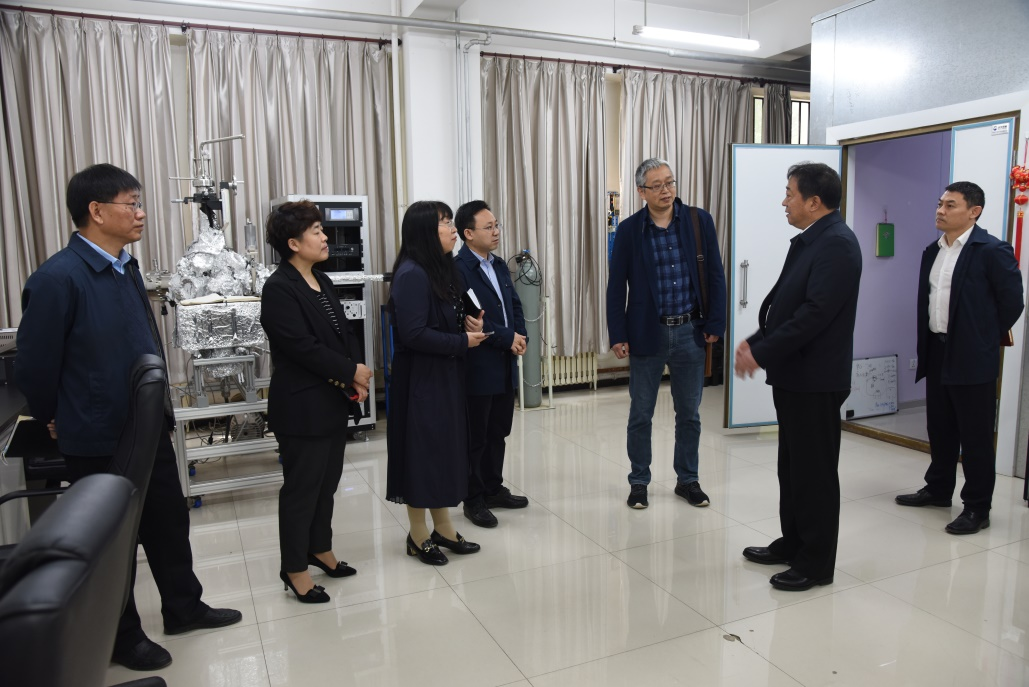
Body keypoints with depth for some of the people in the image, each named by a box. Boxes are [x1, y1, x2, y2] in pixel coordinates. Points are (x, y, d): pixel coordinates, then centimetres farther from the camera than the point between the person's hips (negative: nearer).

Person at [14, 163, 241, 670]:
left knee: (169, 519, 19)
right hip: (99, 441, -7)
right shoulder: (57, 278, -21)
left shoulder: (125, 267, 5)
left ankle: (183, 607, 40)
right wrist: (57, 420, 1)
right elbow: (34, 366, -14)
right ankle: (122, 639, 33)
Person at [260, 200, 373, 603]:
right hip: (302, 408, -8)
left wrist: (354, 378, -4)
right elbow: (302, 346, -22)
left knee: (328, 480, 17)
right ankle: (294, 568, 19)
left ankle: (319, 549, 35)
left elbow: (343, 333, 11)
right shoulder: (279, 289, -15)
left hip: (333, 402, 8)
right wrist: (352, 371, -14)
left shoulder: (322, 282, 11)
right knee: (301, 487, 4)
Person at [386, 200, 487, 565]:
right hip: (420, 378, -9)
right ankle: (418, 535, 19)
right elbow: (413, 334, -24)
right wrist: (462, 342, -15)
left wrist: (469, 323, 0)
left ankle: (443, 528, 30)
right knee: (422, 450, 3)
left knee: (445, 447, 16)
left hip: (446, 375, 9)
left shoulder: (442, 269, 10)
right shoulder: (411, 275, -19)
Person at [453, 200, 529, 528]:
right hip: (478, 368, -8)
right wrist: (507, 338, -16)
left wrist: (520, 337, -3)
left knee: (498, 432, 17)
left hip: (505, 365, 8)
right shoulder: (458, 269, -15)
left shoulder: (499, 266, 13)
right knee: (475, 437, 5)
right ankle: (474, 500, 19)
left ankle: (494, 489, 32)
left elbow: (515, 305, 15)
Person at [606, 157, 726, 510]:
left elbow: (715, 276, 2)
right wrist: (618, 336, -5)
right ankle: (639, 482, 25)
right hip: (647, 333, -1)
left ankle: (688, 480, 29)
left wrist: (715, 323, -3)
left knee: (689, 414, 13)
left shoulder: (699, 221, -1)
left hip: (690, 332, 1)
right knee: (640, 415, 9)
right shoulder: (629, 230, -3)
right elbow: (616, 286, -1)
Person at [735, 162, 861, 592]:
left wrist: (763, 353, -21)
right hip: (793, 374, 10)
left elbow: (815, 312, -25)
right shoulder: (808, 240, 13)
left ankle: (817, 563, 16)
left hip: (815, 379, -10)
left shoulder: (837, 244, -17)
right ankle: (793, 543, 33)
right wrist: (756, 342, 4)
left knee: (815, 471, 2)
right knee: (792, 465, 18)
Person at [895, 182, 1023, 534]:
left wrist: (986, 339, 0)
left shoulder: (993, 251, -11)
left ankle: (977, 507, 13)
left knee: (976, 435, 2)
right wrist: (926, 344, 12)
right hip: (936, 353, 7)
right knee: (940, 428, 18)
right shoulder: (932, 251, 11)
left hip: (973, 359, -7)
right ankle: (938, 489, 33)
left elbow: (1012, 302, -8)